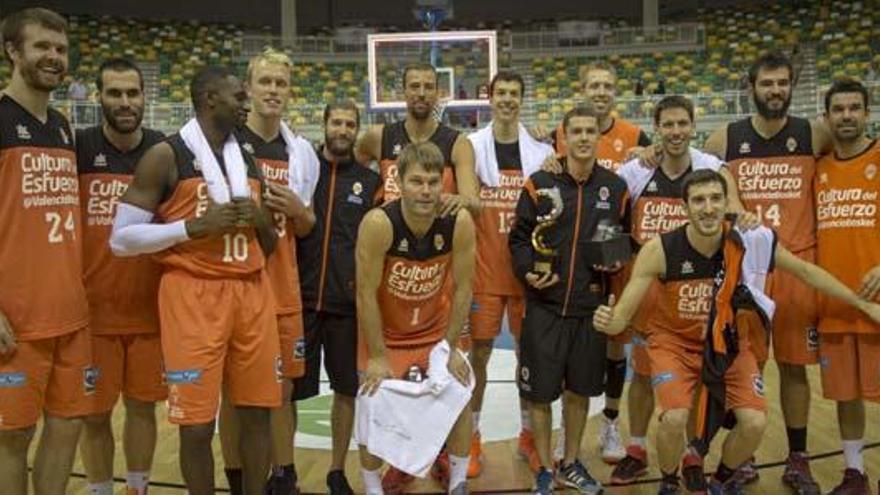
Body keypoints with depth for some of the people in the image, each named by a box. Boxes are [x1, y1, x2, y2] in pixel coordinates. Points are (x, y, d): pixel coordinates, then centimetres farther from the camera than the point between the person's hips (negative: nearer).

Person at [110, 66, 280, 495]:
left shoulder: (248, 161, 15)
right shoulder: (166, 156, -4)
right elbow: (121, 238, -7)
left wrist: (259, 219, -1)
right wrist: (194, 226, -17)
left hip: (253, 292, 6)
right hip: (193, 295, -5)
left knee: (257, 412, 9)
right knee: (197, 423, -1)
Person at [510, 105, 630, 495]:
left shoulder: (615, 187, 5)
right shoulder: (540, 183, -3)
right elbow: (519, 237, 0)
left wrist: (618, 259, -5)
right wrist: (528, 271, -16)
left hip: (592, 305, 3)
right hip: (545, 305, -2)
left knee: (580, 389, 14)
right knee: (539, 392, 4)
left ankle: (571, 464, 34)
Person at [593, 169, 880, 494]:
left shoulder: (750, 242, -18)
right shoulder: (659, 250, -25)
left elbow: (806, 271, 0)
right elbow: (622, 315, -21)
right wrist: (607, 321, -46)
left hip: (728, 342, 3)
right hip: (675, 342, -2)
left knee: (755, 422, -11)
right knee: (674, 419, -23)